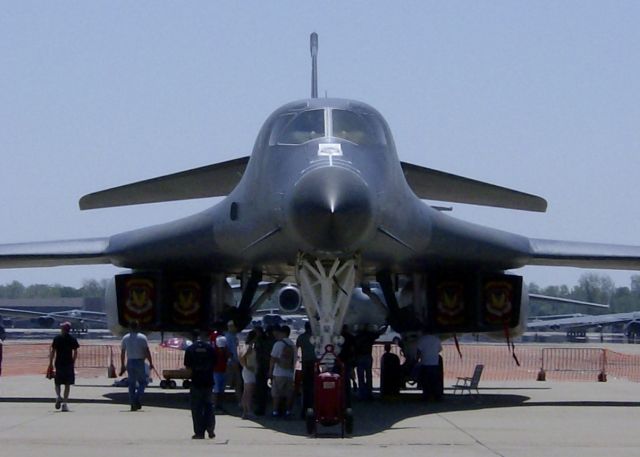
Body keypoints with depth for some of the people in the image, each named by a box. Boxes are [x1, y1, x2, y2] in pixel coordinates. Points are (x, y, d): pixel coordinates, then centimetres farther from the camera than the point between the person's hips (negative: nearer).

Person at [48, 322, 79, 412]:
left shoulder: (57, 338, -2)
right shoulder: (73, 339, 2)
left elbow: (52, 351, -4)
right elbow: (75, 352, 3)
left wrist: (50, 364, 2)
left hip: (59, 363, -1)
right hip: (69, 364, 1)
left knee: (57, 382, 13)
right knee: (67, 384, 5)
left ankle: (58, 396, -14)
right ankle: (64, 403, 1)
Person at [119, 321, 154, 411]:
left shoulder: (125, 338, 5)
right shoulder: (142, 337, -5)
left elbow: (122, 353, 7)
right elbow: (147, 352, -9)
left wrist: (122, 365, 14)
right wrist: (151, 363, -3)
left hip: (130, 362, 3)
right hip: (140, 362, -3)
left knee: (131, 383, 8)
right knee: (142, 382, 8)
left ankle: (133, 404, 5)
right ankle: (138, 400, -11)